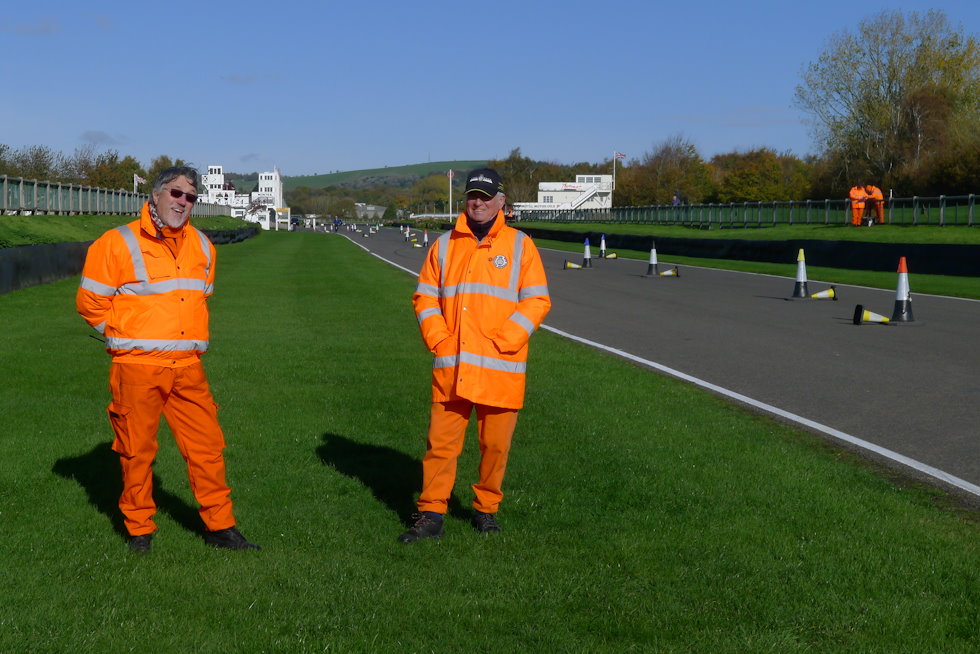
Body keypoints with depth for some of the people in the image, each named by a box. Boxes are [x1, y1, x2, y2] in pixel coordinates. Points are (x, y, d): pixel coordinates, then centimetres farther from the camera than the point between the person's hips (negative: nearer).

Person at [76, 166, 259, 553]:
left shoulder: (202, 246, 12)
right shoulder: (119, 243, -5)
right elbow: (90, 301, -2)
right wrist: (125, 337, 0)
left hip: (188, 368, 4)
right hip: (137, 367, -4)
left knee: (207, 446, 4)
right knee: (137, 451, 4)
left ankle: (220, 526, 14)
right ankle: (139, 529, 19)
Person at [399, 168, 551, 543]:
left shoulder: (519, 245, 4)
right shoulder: (444, 245, 12)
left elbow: (537, 301, 0)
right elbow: (425, 296, 13)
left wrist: (502, 343, -9)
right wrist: (438, 340, -2)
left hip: (500, 368, -1)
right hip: (450, 366, 2)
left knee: (495, 444, 5)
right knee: (440, 442, 0)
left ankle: (487, 509, 22)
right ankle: (431, 515, 7)